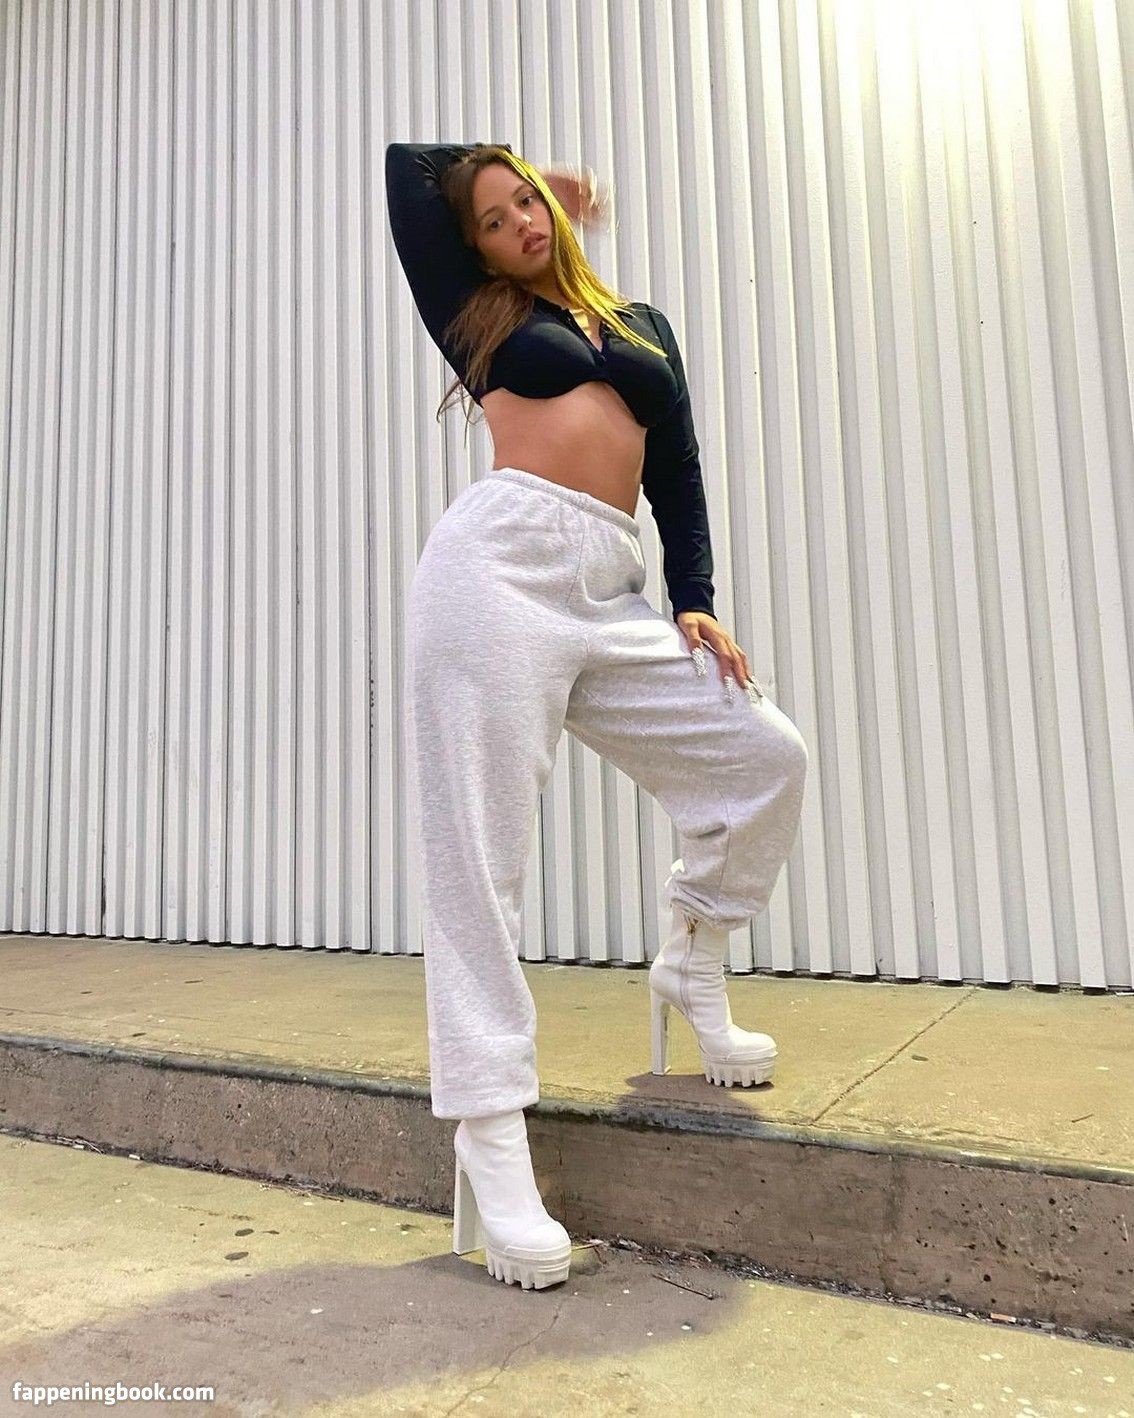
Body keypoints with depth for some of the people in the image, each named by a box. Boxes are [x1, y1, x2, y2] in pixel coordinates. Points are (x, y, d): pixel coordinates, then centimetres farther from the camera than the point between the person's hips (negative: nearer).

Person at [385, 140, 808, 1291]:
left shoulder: (644, 323, 26)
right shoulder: (481, 319, 19)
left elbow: (679, 474, 19)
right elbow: (405, 167, 22)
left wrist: (692, 600, 6)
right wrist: (497, 193, 36)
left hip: (610, 593, 4)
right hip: (499, 566, -3)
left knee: (767, 756, -2)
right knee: (478, 857, -10)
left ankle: (691, 970, 19)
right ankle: (491, 1142, -3)